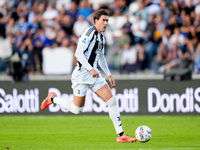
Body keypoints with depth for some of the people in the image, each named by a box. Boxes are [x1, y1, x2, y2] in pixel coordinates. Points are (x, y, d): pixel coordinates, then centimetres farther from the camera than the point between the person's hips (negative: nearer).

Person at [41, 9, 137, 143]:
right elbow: (78, 53, -20)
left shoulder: (102, 37, 14)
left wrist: (109, 74, 20)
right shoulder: (89, 33, -14)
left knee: (111, 100, -7)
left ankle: (120, 135, -7)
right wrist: (91, 69, -27)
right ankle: (53, 99, 26)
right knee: (77, 109, -1)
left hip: (94, 74, 8)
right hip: (82, 74, -8)